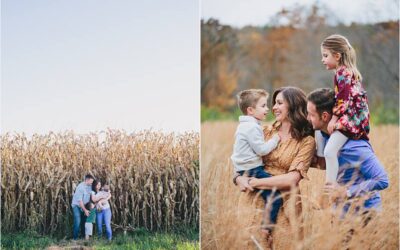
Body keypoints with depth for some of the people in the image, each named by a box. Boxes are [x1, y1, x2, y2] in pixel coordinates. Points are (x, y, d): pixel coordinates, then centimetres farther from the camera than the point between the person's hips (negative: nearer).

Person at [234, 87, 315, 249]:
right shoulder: (267, 132, 8)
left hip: (284, 205, -3)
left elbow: (292, 179, -12)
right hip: (254, 200, 3)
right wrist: (239, 178, -12)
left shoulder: (306, 141, -3)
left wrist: (253, 182, -12)